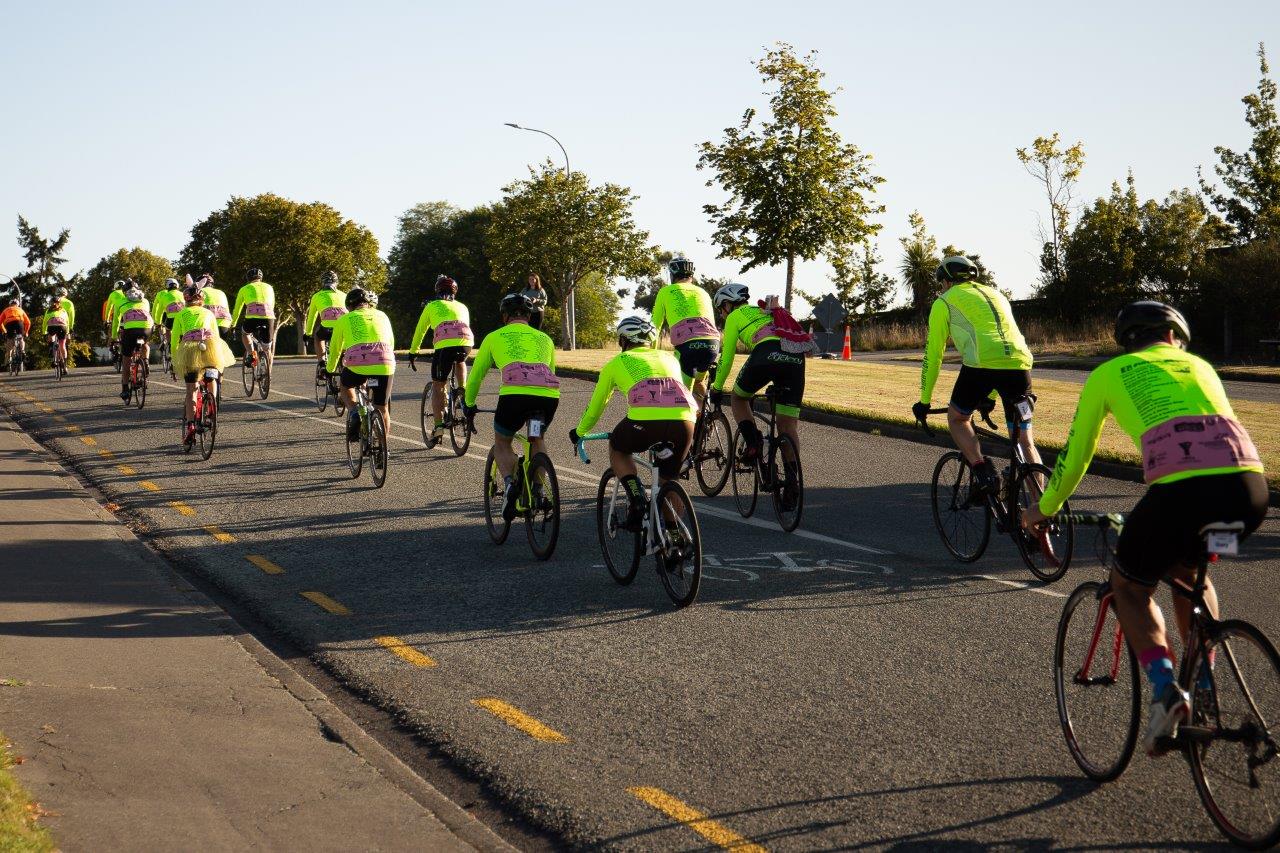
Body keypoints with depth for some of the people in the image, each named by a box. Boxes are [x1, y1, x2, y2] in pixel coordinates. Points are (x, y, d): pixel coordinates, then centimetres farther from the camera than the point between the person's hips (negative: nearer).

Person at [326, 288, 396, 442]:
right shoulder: (382, 316, 26)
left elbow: (335, 349, 30)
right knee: (382, 409, 19)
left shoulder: (345, 319, 20)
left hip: (357, 365, -1)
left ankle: (353, 412, 8)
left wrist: (330, 370, 48)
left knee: (344, 385, 31)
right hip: (385, 365, 2)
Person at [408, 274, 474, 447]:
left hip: (444, 344, -3)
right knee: (460, 362, 38)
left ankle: (438, 426, 1)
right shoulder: (462, 307, 32)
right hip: (467, 342, 3)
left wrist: (413, 352, 42)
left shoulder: (431, 306, 24)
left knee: (437, 386, 9)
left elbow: (420, 331, 30)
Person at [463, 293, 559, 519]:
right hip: (550, 396, 3)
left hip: (515, 395, -3)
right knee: (538, 440, 33)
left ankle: (510, 483, -3)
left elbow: (476, 375, 32)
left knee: (502, 442, 24)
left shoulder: (495, 337, 23)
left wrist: (469, 405, 48)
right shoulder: (544, 338, 30)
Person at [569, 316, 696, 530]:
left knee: (617, 450, 29)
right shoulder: (669, 358, 33)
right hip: (685, 422, 3)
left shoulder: (617, 363, 25)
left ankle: (637, 501, 9)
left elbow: (596, 405, 35)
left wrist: (579, 432, 53)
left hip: (645, 421, -3)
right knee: (669, 480, 26)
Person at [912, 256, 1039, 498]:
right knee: (1026, 441, 14)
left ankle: (983, 472, -2)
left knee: (957, 419, 20)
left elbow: (933, 355, 17)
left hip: (981, 365, -4)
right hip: (1020, 364, 4)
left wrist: (924, 401, 27)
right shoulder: (995, 294, 33)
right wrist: (989, 397, 47)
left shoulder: (944, 302, 17)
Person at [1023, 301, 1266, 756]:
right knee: (1187, 570, 34)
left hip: (1182, 490, -4)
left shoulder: (1108, 373, 24)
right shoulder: (1198, 365, 33)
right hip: (1250, 488, 4)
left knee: (1130, 586, 22)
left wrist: (1044, 508, 48)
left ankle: (1164, 687, -1)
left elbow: (1075, 455, 31)